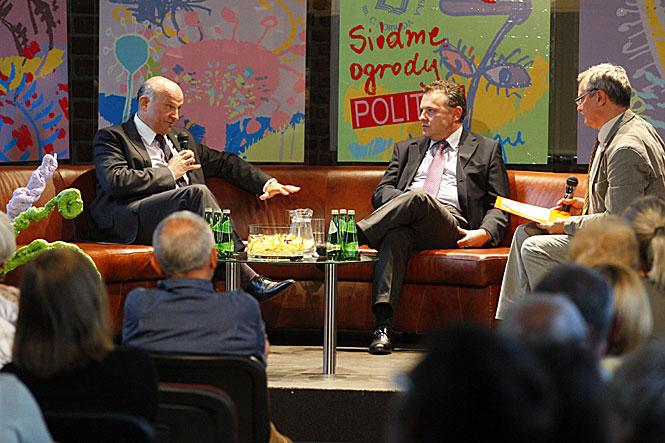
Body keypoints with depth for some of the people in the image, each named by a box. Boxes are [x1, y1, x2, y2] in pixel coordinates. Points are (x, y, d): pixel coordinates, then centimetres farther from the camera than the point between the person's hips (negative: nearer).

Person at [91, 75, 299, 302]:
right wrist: (170, 172, -2)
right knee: (197, 192, -29)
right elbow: (116, 182, -9)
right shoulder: (111, 137, 9)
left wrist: (267, 183, 21)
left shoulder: (181, 138, 30)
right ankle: (247, 279, -38)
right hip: (131, 221, -6)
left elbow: (224, 162, 35)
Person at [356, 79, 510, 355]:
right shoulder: (407, 149, 31)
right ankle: (383, 326, -48)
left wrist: (485, 233, -9)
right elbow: (381, 193, 20)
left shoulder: (486, 151, 21)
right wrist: (405, 201, -4)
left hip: (451, 226, -2)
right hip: (406, 223, 2)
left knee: (418, 196, -35)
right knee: (396, 234, -37)